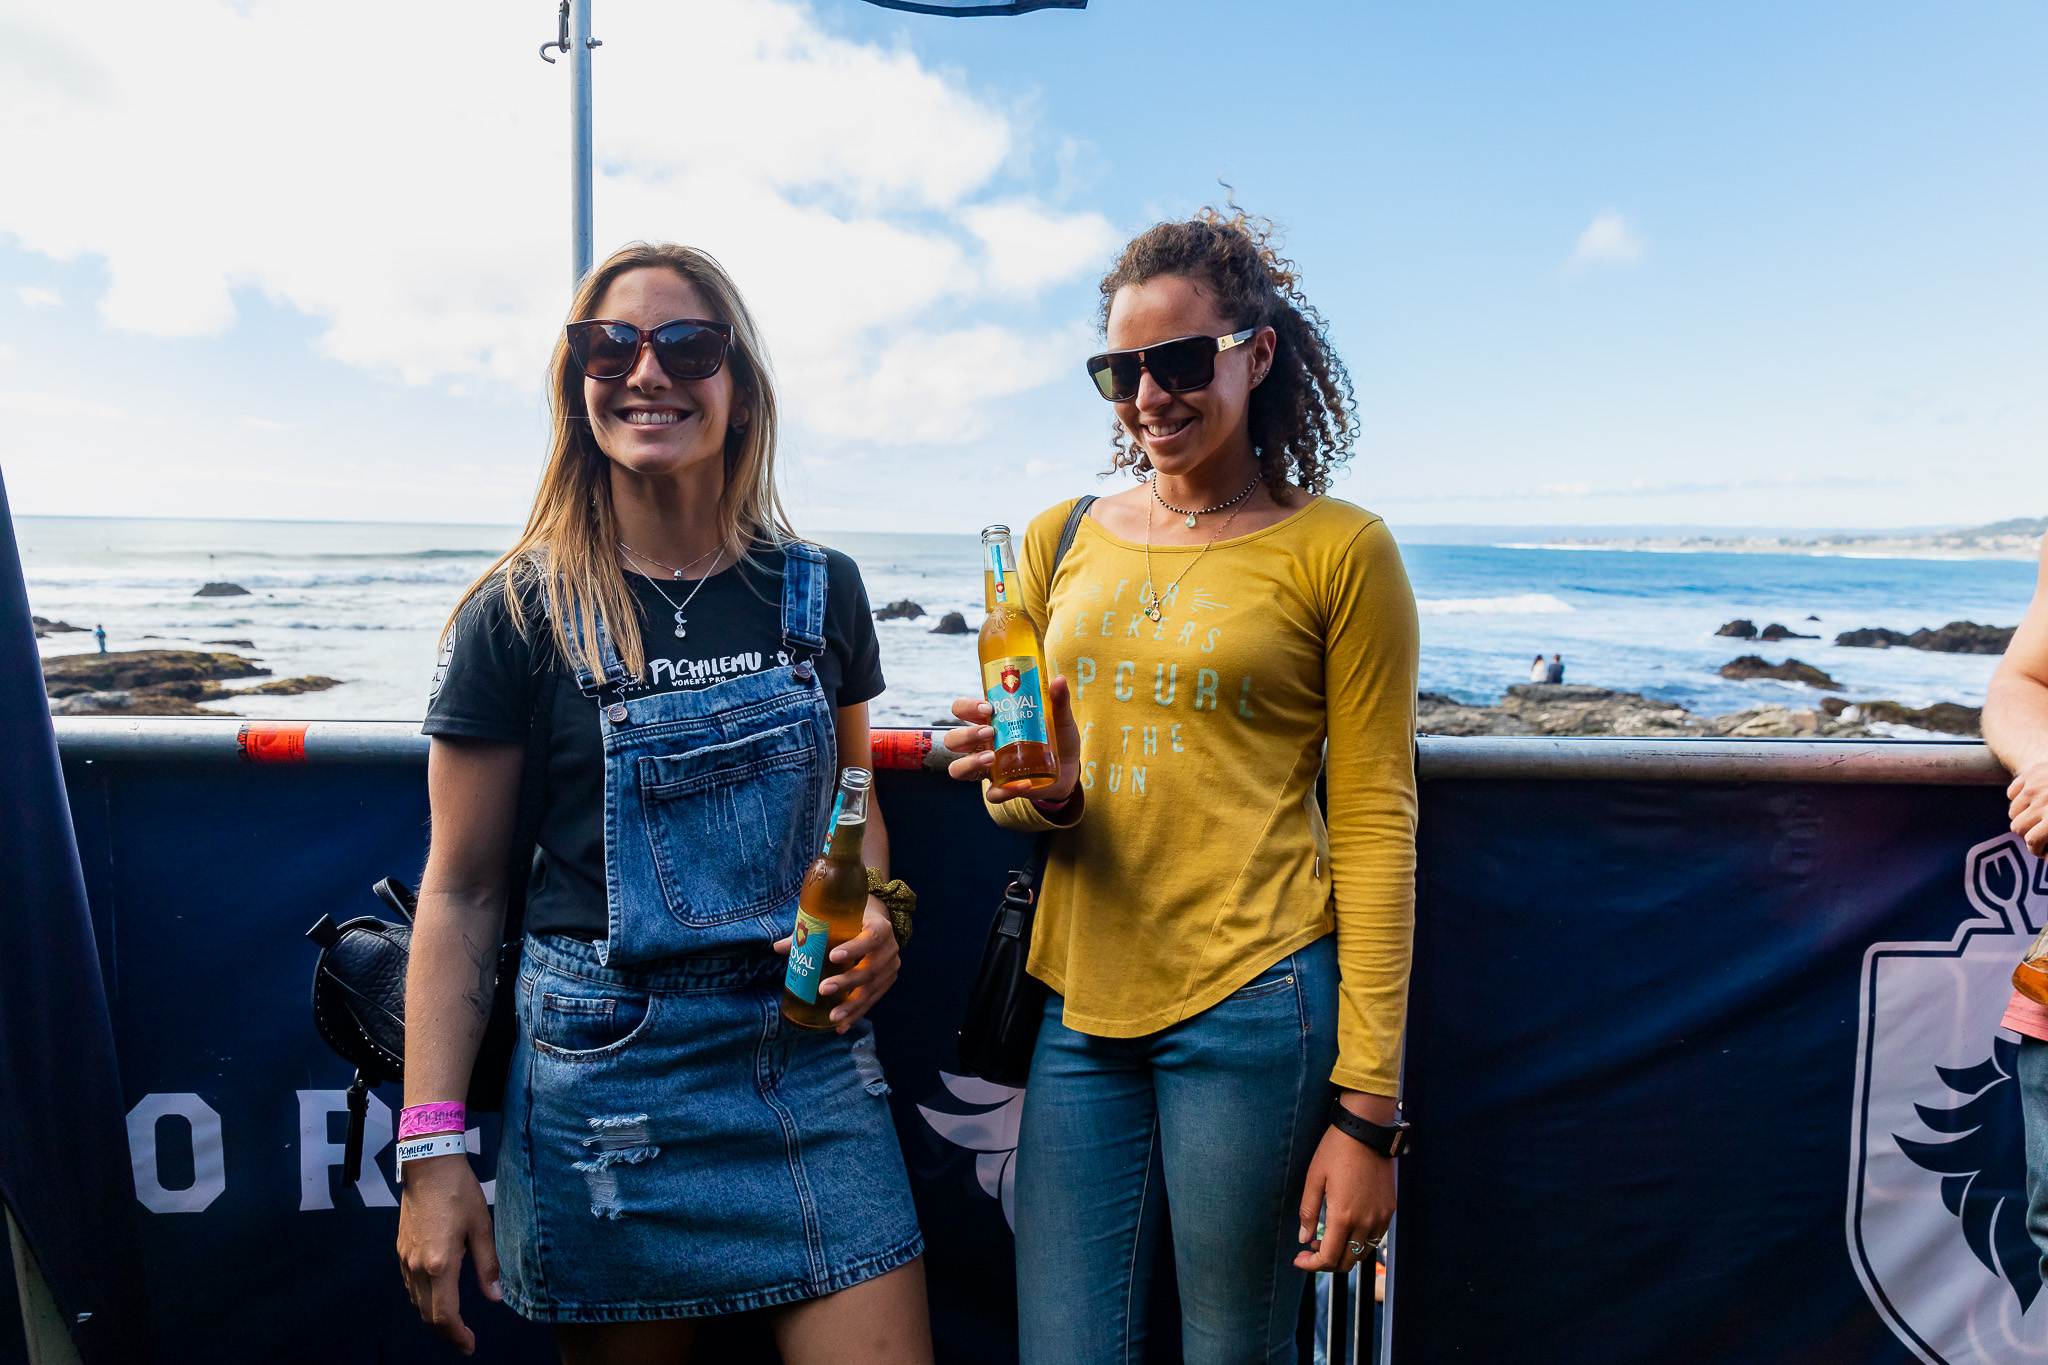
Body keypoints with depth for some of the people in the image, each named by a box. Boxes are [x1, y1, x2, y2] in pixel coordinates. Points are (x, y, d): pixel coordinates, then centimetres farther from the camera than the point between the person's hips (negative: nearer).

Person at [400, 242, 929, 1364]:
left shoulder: (819, 591, 4)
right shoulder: (522, 615, -4)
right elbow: (460, 893, -2)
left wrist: (871, 908, -4)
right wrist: (432, 1149, -6)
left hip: (814, 1060, 3)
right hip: (611, 1078, -2)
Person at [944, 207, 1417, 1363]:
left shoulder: (1339, 552, -3)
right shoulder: (1062, 543, 10)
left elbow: (1375, 828, -4)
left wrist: (1367, 1107, -7)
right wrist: (1037, 793, -9)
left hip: (1250, 1006, -3)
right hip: (1082, 1002, 4)